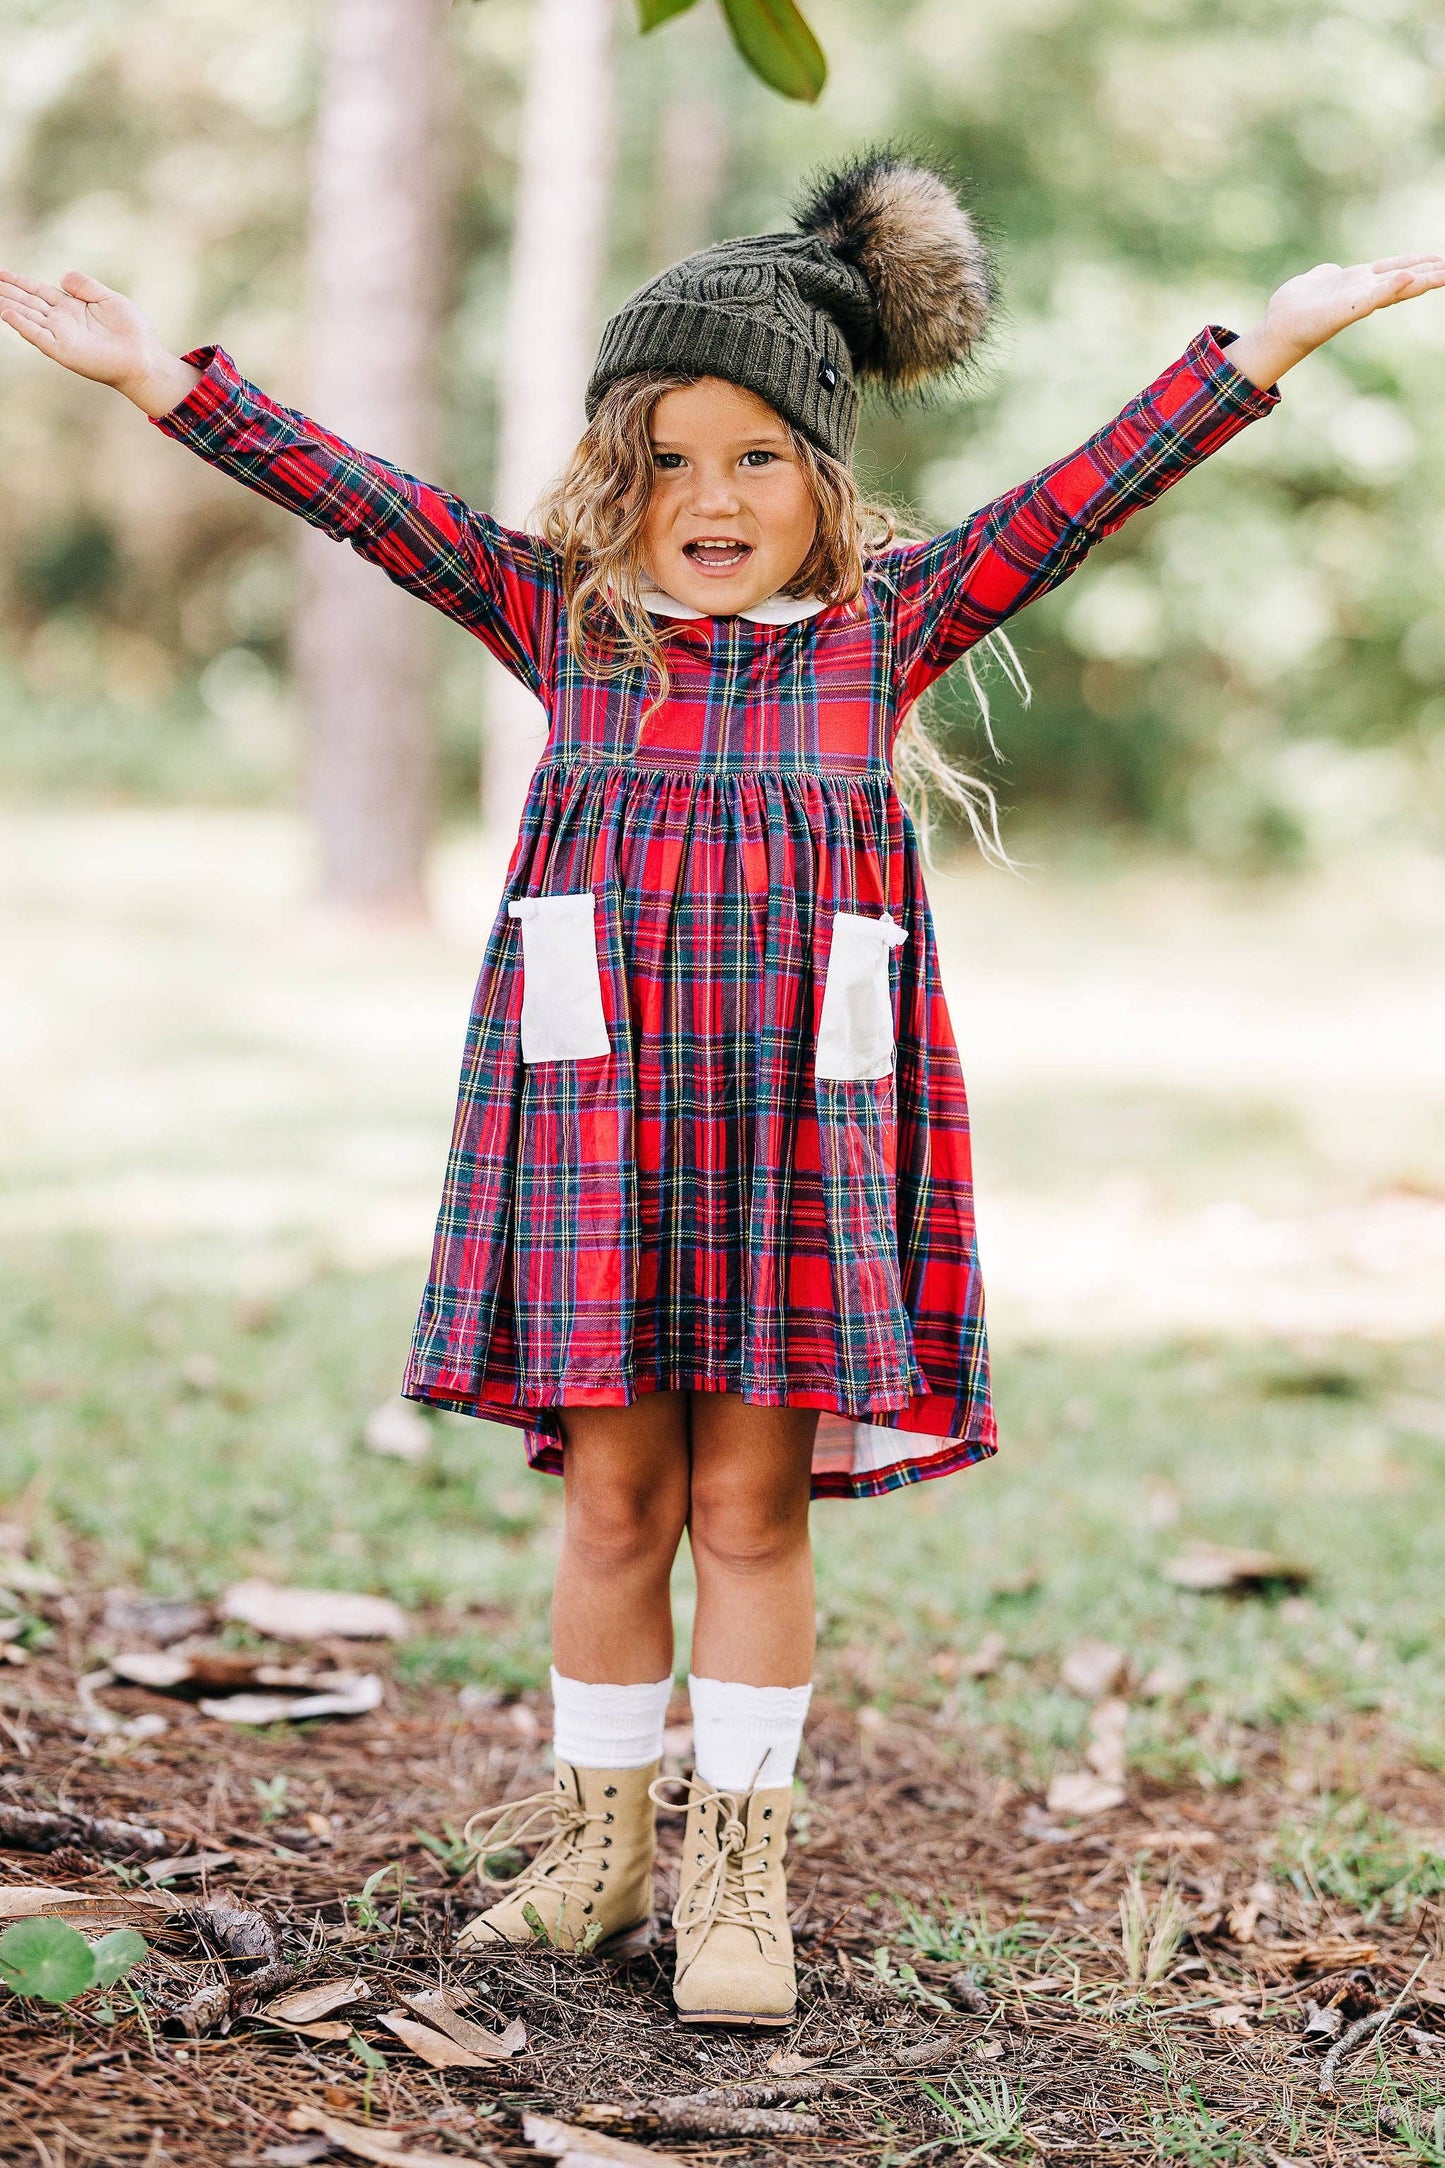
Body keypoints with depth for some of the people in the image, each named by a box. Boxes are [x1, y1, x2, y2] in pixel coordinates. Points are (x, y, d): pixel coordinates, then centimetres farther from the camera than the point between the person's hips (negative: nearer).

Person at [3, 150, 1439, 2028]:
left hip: (799, 1114, -1)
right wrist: (162, 381, -3)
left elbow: (1089, 490, 1)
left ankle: (735, 1874, 15)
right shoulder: (562, 613, 8)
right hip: (598, 1101, 1)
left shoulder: (887, 621, 6)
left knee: (752, 1501, 3)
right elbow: (359, 497, 3)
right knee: (614, 1492, 7)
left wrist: (1270, 342, -5)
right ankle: (596, 1848, 22)